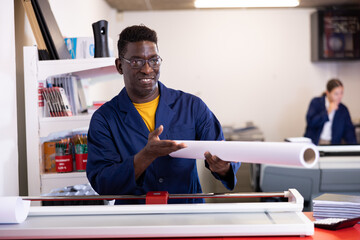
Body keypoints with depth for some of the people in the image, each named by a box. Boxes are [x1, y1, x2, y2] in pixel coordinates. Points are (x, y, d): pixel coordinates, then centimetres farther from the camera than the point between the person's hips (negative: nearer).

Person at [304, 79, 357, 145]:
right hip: (313, 143, -4)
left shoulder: (343, 109, 9)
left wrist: (353, 146, -10)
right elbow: (310, 122, -10)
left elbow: (349, 129, 5)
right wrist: (327, 112, -13)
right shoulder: (316, 102, 1)